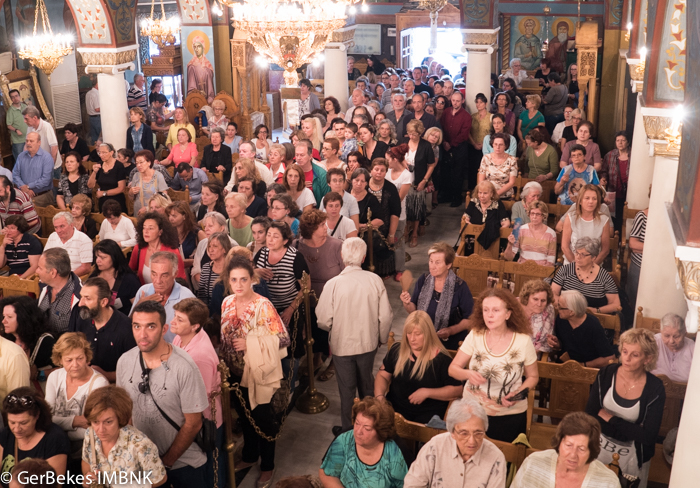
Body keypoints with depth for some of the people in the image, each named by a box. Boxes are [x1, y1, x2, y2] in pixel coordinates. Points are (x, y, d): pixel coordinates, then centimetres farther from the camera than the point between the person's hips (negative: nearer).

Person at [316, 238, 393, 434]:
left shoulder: (333, 284, -21)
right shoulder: (375, 280, -14)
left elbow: (323, 321, -14)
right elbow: (386, 316, -8)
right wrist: (382, 337, 10)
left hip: (342, 345, -3)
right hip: (368, 344, 3)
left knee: (347, 389, 14)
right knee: (367, 384, 24)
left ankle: (348, 429, 29)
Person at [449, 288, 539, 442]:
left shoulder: (523, 341, -10)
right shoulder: (475, 335, -7)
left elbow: (533, 377, 3)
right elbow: (453, 368, -3)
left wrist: (518, 393, -15)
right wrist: (468, 374, -24)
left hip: (510, 416, -1)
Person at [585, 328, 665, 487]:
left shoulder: (655, 389, -18)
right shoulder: (606, 374, -13)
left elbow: (648, 436, -21)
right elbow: (590, 416, -14)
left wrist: (610, 418, -18)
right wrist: (630, 430, -20)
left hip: (632, 455, -2)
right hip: (600, 448, 2)